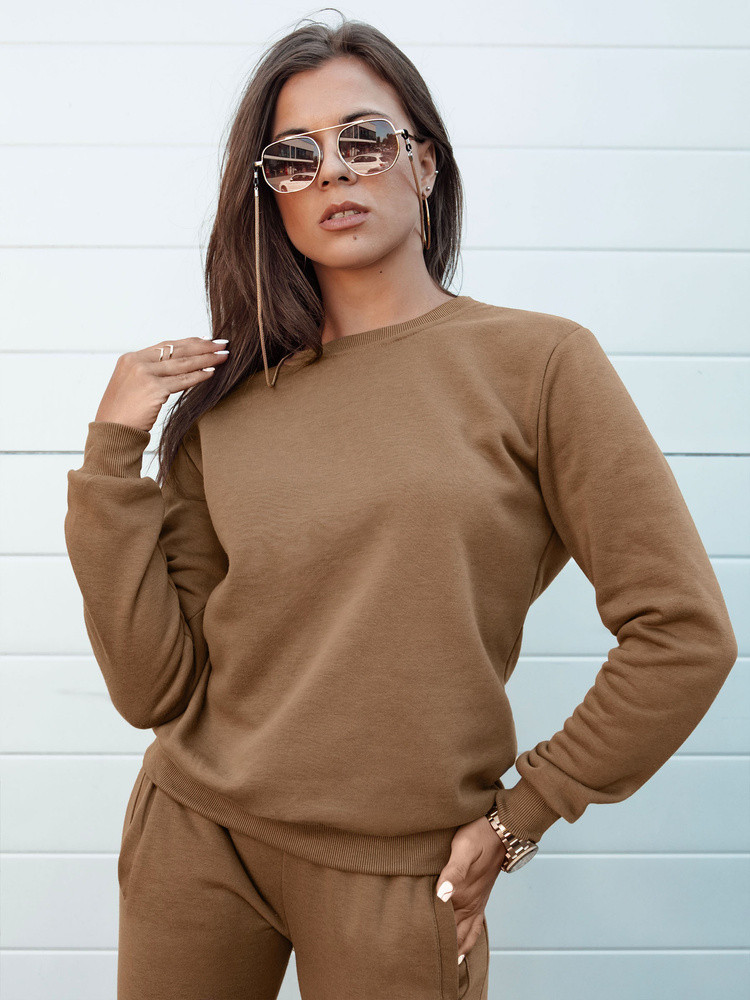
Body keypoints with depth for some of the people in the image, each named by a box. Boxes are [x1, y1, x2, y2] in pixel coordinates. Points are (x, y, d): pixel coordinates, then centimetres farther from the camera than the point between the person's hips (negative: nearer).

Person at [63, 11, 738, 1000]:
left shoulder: (538, 361, -8)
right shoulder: (223, 401, 0)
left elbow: (684, 637, -8)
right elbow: (154, 688, -3)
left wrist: (518, 816, -3)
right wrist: (113, 454, -8)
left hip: (399, 876, -2)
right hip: (195, 837, 3)